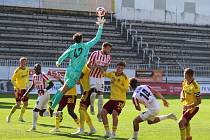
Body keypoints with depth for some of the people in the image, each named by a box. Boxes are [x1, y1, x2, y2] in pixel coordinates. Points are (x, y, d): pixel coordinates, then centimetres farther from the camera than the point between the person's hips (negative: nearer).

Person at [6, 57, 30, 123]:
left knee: (26, 104, 4)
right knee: (18, 104, -13)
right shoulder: (17, 70, -17)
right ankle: (9, 117, 0)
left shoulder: (27, 69, 4)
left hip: (24, 88, 7)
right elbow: (12, 80, -15)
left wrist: (29, 85, 13)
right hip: (18, 89, -7)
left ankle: (21, 117, 19)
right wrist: (17, 88, -22)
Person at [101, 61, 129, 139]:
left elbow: (126, 89, -18)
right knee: (103, 112, -4)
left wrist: (116, 83, -20)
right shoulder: (112, 74, 7)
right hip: (112, 98, 6)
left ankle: (113, 133, -10)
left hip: (120, 99, -6)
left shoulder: (124, 77, -9)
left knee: (114, 113, -24)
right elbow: (103, 73, 21)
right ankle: (107, 132, 7)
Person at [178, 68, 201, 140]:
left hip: (193, 107, -8)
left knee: (181, 122, -19)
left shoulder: (195, 86, -28)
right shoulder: (185, 82, -5)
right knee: (186, 123, 27)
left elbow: (199, 101, -24)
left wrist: (189, 106, -31)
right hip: (186, 106, 8)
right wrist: (182, 97, -7)